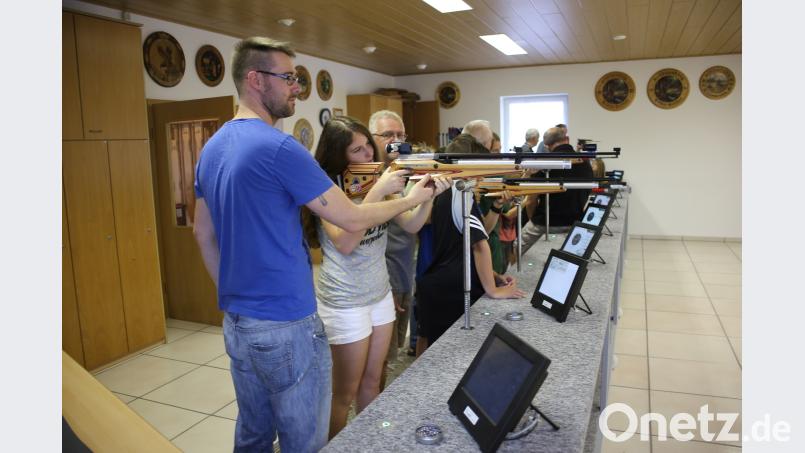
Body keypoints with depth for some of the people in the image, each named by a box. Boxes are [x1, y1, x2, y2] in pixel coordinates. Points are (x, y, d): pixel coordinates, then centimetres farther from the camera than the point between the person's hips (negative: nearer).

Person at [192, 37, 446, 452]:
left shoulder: (211, 149, 8)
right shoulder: (278, 147, -18)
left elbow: (203, 235, 15)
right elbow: (352, 219, -14)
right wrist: (411, 199, 1)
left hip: (236, 323, 9)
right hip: (285, 326, -9)